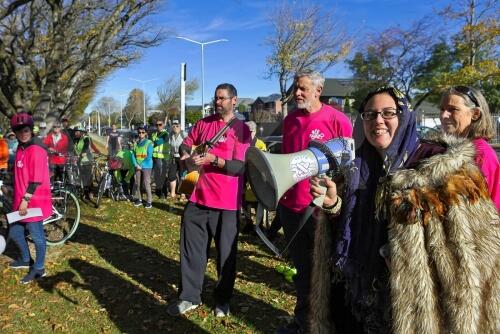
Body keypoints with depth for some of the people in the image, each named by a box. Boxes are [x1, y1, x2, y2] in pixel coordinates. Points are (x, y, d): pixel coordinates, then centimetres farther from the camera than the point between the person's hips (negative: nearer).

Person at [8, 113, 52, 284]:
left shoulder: (37, 151, -17)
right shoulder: (20, 150, 11)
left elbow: (36, 180, -20)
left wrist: (26, 200, -20)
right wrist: (18, 199, 23)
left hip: (34, 202, -9)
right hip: (20, 202, 9)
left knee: (36, 236, 4)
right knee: (14, 233, 21)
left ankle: (39, 268, 20)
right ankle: (26, 260, 43)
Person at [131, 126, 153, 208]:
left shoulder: (149, 143, -4)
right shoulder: (136, 143, 11)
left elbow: (149, 156, -10)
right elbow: (133, 155, 8)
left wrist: (141, 165, -12)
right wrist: (136, 164, -7)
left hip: (146, 166, -5)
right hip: (137, 167, 5)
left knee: (146, 184, -8)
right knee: (137, 183, 9)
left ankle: (149, 201, -3)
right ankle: (139, 199, 21)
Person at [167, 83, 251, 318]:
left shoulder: (241, 129, -5)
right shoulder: (203, 123, 10)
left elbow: (240, 167, -12)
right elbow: (186, 144, 19)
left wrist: (213, 159, -23)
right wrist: (186, 153, -4)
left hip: (226, 202, -4)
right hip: (198, 197, 4)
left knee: (226, 253, 8)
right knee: (191, 248, 9)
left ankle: (223, 300, 26)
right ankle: (189, 297, 24)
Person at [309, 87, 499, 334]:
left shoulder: (445, 166, -14)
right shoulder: (355, 166, 3)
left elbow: (480, 244, -17)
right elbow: (343, 229, 8)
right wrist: (332, 204, -12)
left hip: (410, 308, -4)